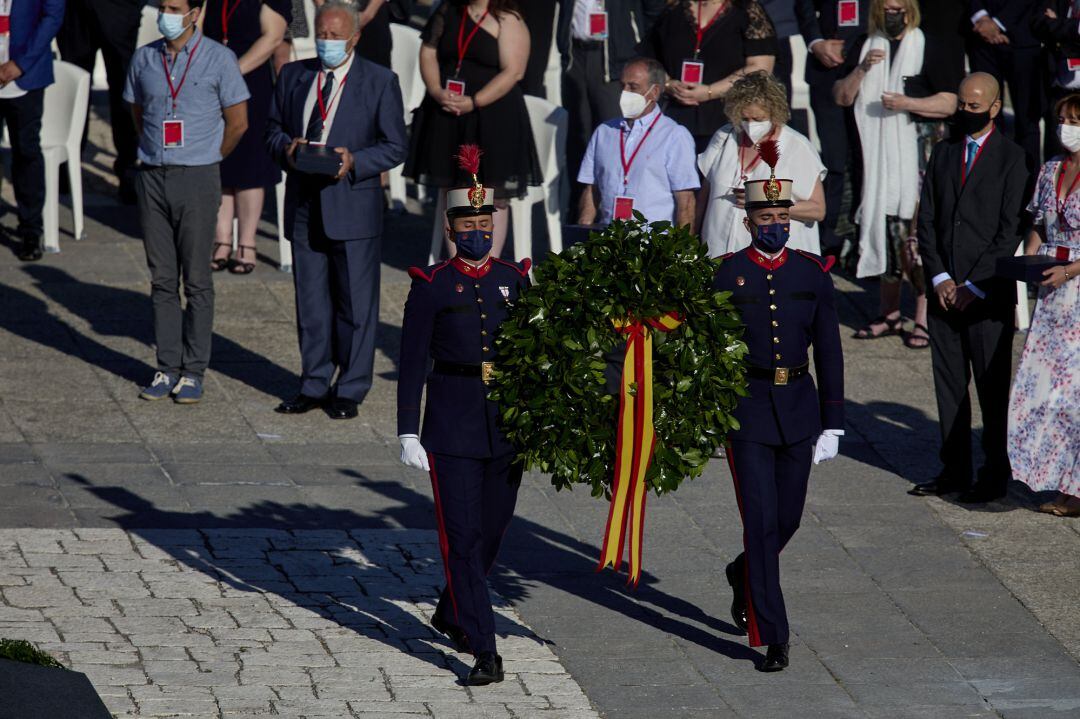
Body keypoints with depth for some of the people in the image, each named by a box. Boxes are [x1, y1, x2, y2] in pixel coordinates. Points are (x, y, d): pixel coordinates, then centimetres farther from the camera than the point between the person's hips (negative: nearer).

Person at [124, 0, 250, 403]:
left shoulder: (218, 59, -4)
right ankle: (167, 368, 11)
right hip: (153, 176, 4)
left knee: (196, 279, 0)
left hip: (197, 178, -4)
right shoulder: (144, 59, 7)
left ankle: (193, 372, 3)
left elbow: (238, 123, 2)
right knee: (162, 279, 6)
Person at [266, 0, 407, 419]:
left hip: (353, 207, -4)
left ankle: (349, 391, 8)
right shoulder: (293, 75, 10)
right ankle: (314, 386, 18)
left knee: (356, 302, 1)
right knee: (310, 302, 10)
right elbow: (273, 129, 16)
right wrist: (286, 147, -7)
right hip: (304, 208, 4)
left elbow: (394, 147, -2)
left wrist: (354, 162, -18)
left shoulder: (380, 82, -2)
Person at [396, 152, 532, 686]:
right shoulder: (431, 287, -4)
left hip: (508, 424, 4)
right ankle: (485, 651, -8)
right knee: (463, 535, -7)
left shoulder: (516, 281, 5)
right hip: (452, 426, -4)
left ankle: (451, 616, 39)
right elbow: (412, 364, -4)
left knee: (492, 530, 14)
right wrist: (408, 434, -9)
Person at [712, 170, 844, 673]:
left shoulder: (813, 273, 3)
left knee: (787, 518, 13)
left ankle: (744, 575, 45)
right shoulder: (725, 275, -4)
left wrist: (832, 424, 2)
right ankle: (772, 637, -7)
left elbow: (828, 352, 5)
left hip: (798, 410, 3)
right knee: (761, 521, -8)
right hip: (745, 409, -3)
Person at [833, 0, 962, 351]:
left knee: (917, 227, -11)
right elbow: (841, 96, 10)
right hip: (877, 150, 5)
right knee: (883, 225, 6)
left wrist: (907, 103, -17)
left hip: (919, 150, -5)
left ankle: (924, 317, -9)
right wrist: (862, 69, -7)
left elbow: (950, 103, -4)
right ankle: (889, 313, 16)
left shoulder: (930, 48, -1)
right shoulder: (865, 46, 13)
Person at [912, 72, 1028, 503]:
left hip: (989, 291, -5)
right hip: (945, 289, 5)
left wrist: (973, 286, -10)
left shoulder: (1011, 158, -3)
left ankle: (995, 474, 7)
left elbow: (1010, 230, -8)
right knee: (949, 382, 7)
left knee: (992, 385, -1)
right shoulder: (943, 154, 13)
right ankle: (954, 468, 14)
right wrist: (939, 278, -2)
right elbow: (926, 220, 11)